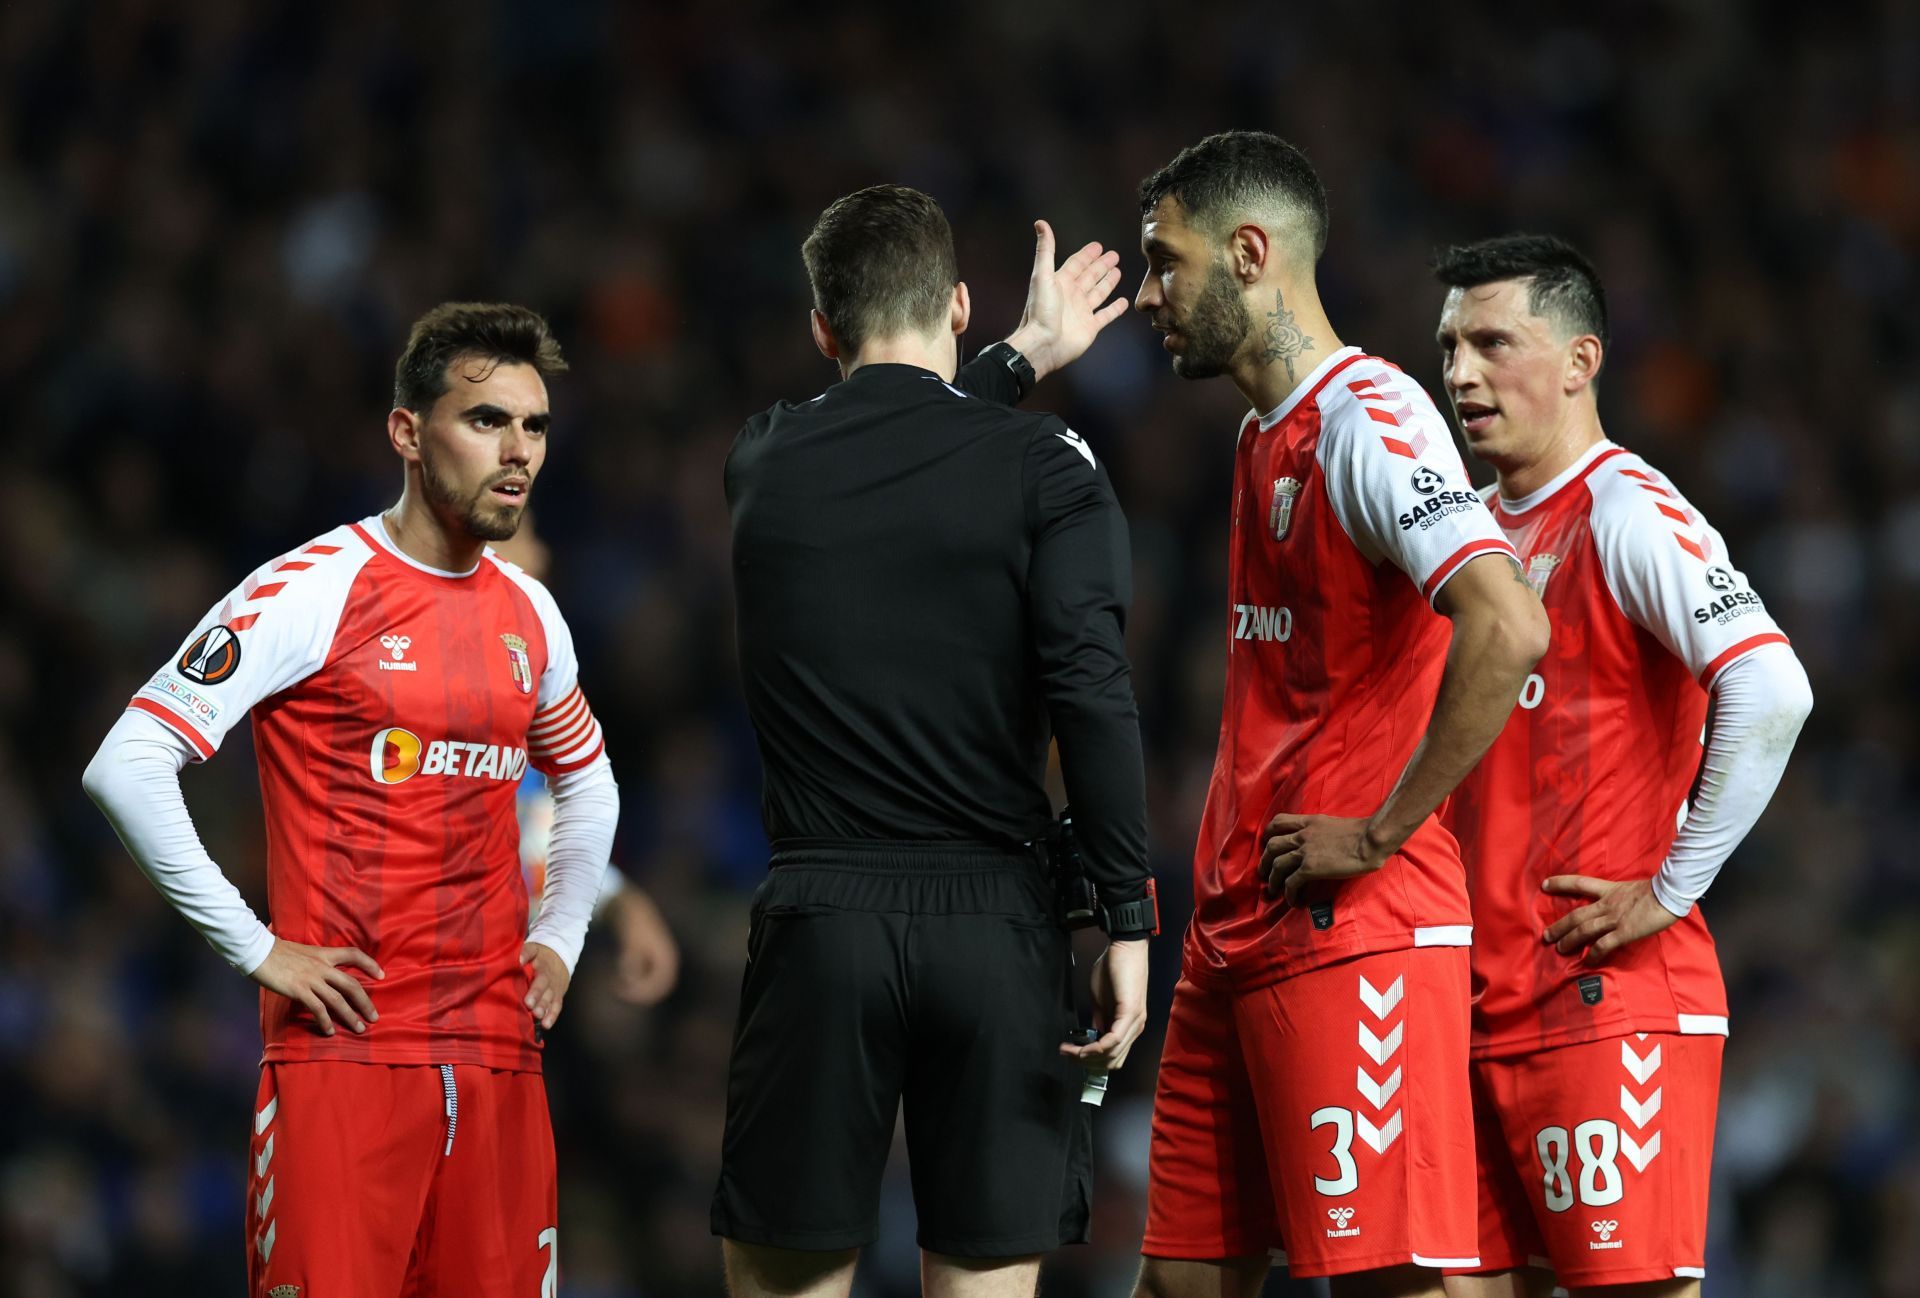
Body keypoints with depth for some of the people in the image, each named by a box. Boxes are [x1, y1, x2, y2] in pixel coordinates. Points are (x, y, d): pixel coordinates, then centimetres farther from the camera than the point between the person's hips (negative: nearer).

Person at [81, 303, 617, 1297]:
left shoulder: (529, 615, 14)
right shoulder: (312, 593, -7)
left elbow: (588, 785, 34)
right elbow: (125, 768, -12)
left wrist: (559, 939, 19)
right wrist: (258, 952, -12)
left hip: (498, 1054, 6)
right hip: (344, 1054, -6)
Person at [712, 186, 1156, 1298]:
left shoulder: (764, 463, 7)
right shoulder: (1046, 467, -2)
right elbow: (1092, 693, -11)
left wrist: (1023, 359, 41)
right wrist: (1128, 923, -9)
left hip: (819, 922, 1)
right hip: (997, 918, -1)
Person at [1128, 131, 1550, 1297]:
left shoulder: (1367, 419, -13)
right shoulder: (1268, 435, 19)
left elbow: (1510, 631, -27)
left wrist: (1379, 833, -21)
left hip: (1352, 934, -10)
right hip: (1237, 935, 10)